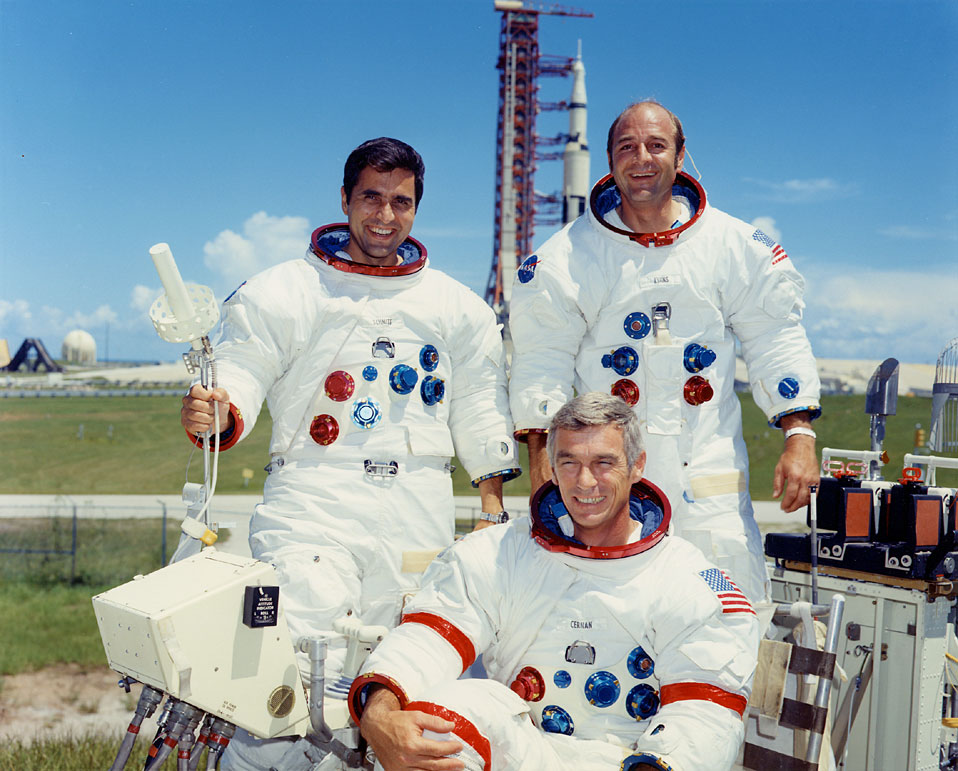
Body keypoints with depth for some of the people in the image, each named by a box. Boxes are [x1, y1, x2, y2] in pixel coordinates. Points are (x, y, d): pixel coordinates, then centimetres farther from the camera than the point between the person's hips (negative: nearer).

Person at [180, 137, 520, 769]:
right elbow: (239, 380, 1)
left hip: (420, 519, 3)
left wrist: (493, 511, 11)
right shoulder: (279, 292, 7)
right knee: (295, 676, -16)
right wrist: (214, 413, -22)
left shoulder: (460, 308, 17)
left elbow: (481, 413, 18)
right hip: (311, 507, -3)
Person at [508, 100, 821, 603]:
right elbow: (543, 358, 5)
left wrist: (799, 435, -1)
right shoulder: (569, 256, 4)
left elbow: (775, 342, 8)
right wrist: (541, 454, -3)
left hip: (709, 469, 1)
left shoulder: (734, 245, 6)